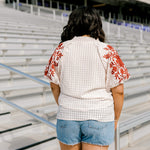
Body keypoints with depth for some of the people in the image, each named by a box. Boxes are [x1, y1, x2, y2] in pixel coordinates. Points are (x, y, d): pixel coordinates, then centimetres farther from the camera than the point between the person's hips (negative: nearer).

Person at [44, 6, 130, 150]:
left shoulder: (61, 49, 0)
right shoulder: (107, 51, -6)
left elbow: (54, 85, 5)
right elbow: (118, 90, -6)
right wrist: (115, 118, 8)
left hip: (67, 116, 2)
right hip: (99, 117, -2)